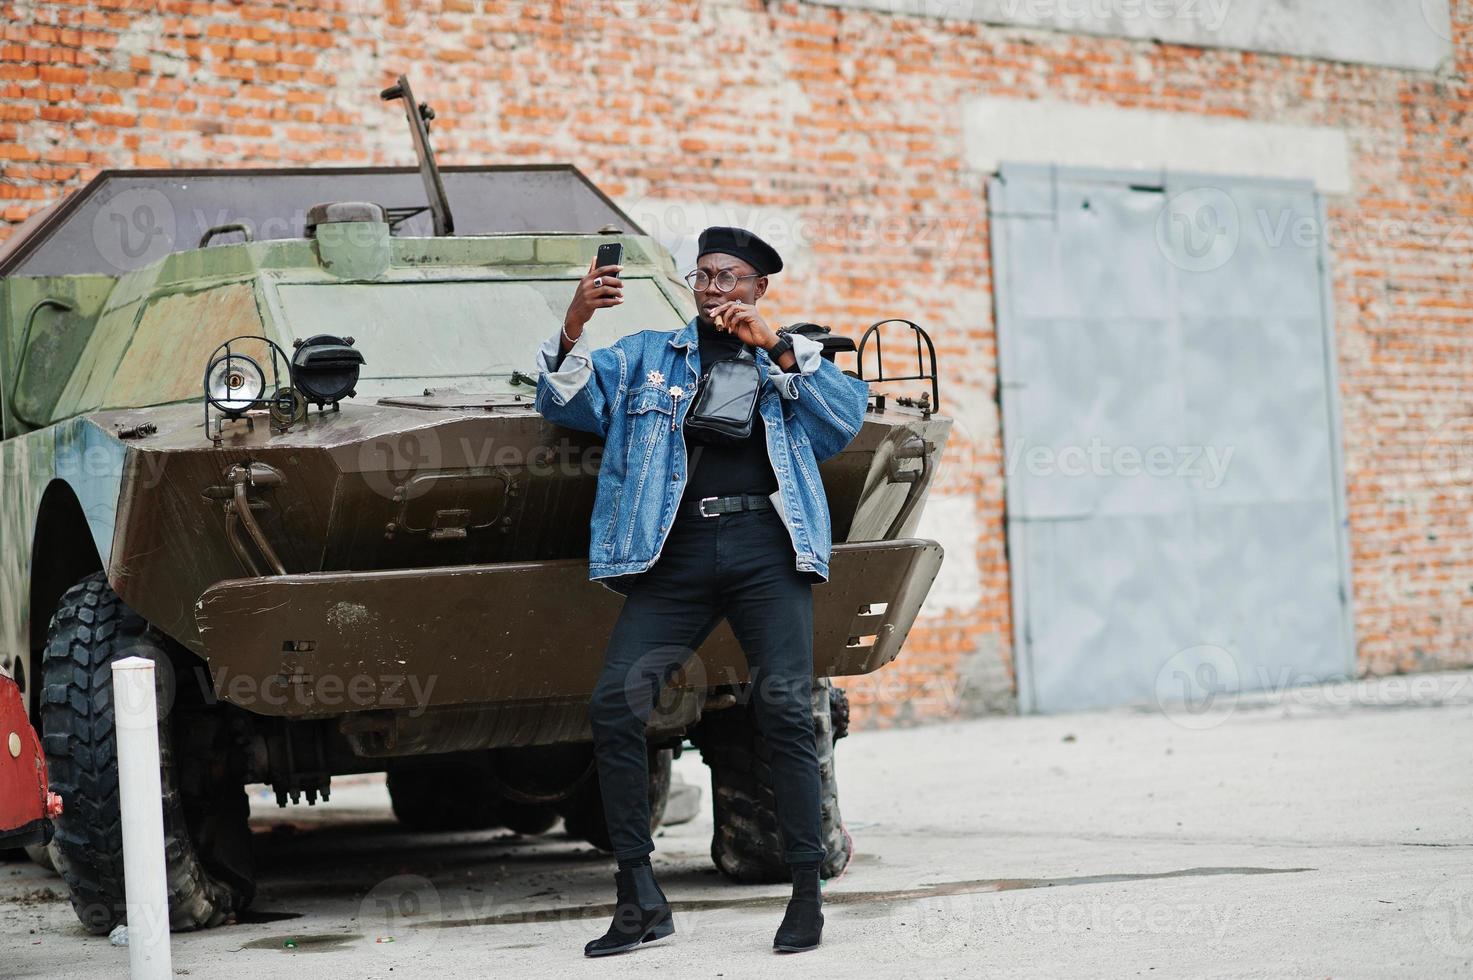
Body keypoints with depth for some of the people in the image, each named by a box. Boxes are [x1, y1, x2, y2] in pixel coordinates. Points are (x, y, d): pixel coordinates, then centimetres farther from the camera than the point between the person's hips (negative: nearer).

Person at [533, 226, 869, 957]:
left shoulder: (792, 358, 20)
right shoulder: (645, 356, 23)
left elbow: (848, 415, 3)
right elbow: (564, 402, 11)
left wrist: (777, 347, -6)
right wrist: (573, 329, -7)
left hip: (765, 547, -1)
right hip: (674, 552, 1)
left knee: (785, 712, -12)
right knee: (614, 705, -12)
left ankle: (807, 894, -3)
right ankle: (640, 901, -4)